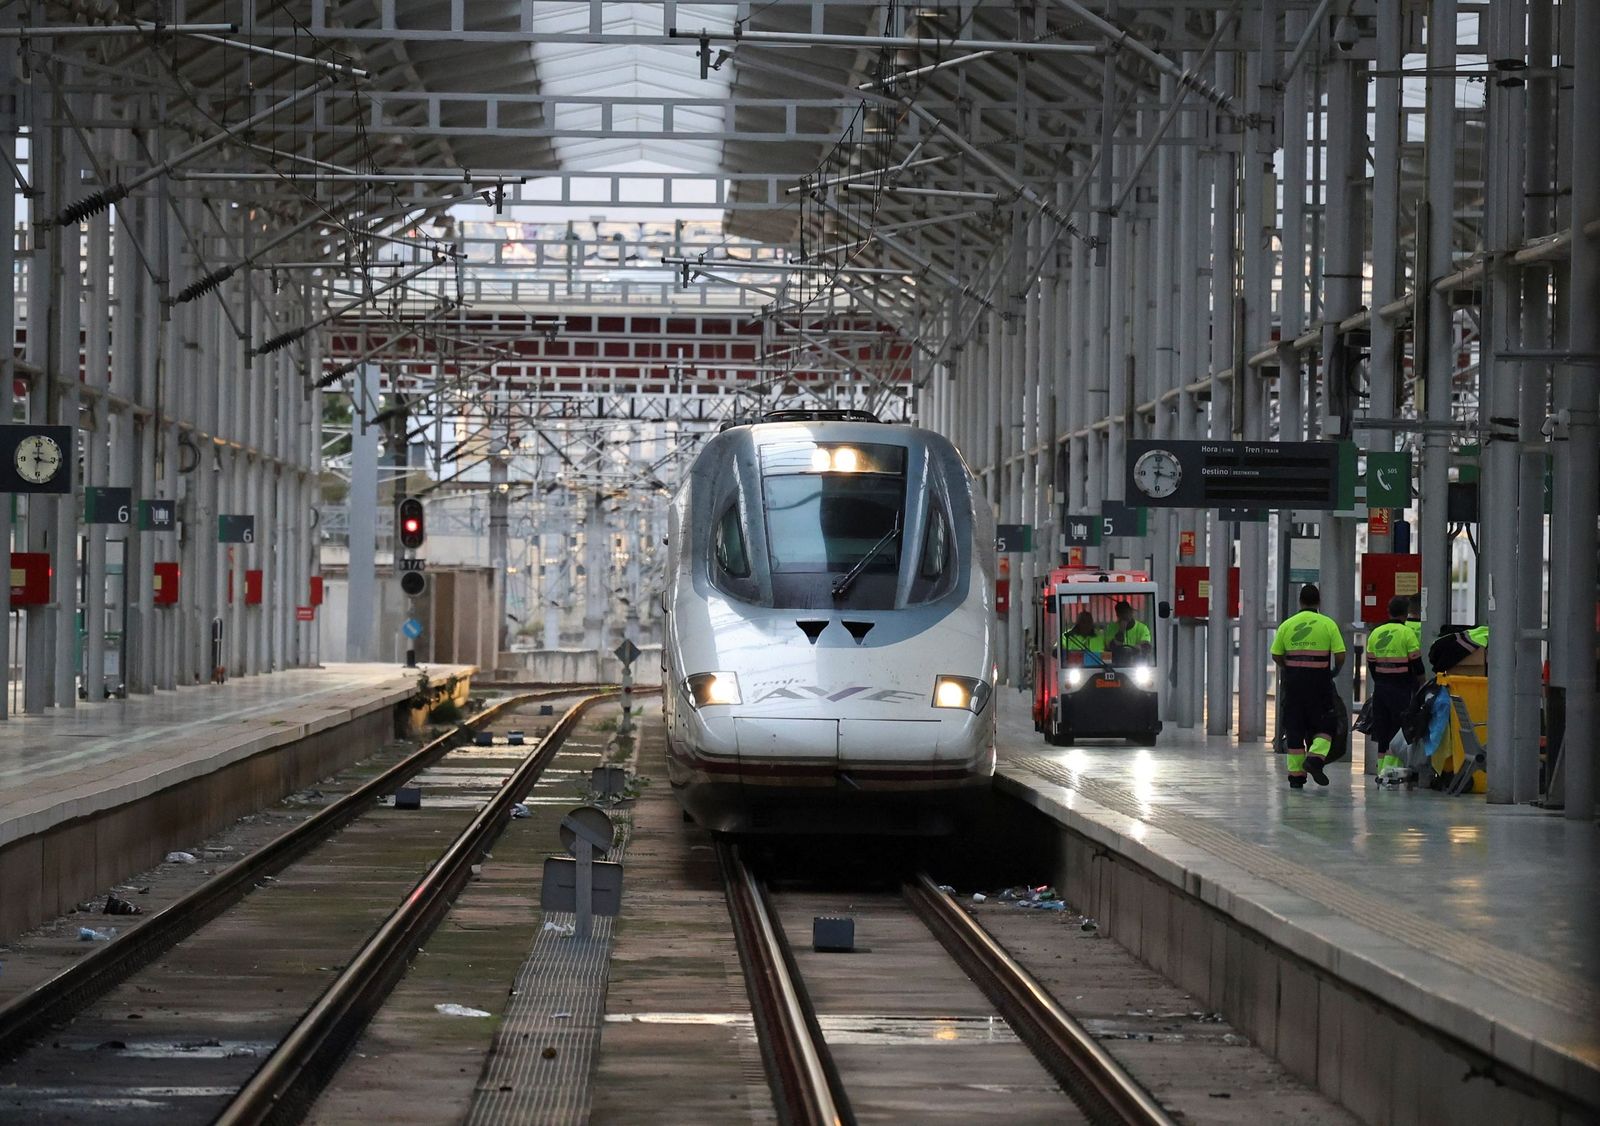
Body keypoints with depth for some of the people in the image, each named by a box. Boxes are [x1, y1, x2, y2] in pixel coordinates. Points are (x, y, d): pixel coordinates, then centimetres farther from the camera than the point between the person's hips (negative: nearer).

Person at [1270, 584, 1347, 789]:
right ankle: (1316, 757, -14)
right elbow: (1340, 655, -7)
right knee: (1324, 725, 9)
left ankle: (1296, 774, 7)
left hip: (1293, 681, 2)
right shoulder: (1328, 624, -3)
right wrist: (1335, 671, 12)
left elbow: (1276, 655, 4)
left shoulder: (1287, 624, 4)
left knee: (1294, 728, 8)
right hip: (1319, 680, -2)